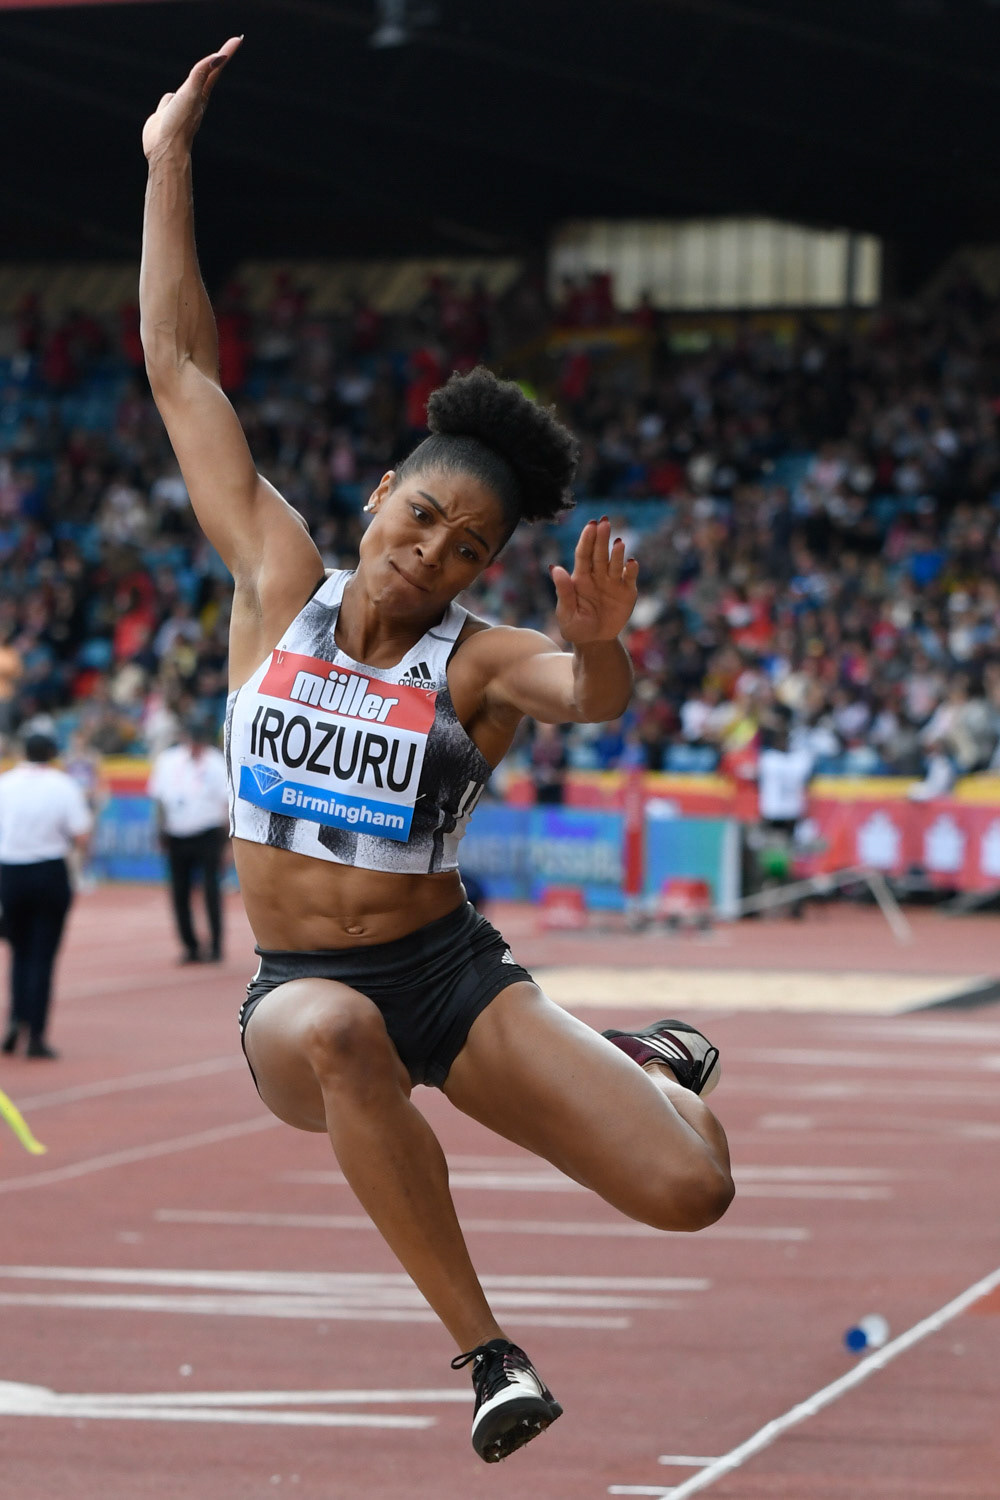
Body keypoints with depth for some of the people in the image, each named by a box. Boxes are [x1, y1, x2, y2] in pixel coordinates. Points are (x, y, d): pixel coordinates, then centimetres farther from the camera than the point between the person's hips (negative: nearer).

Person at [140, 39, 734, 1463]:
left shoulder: (476, 660, -4)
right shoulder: (278, 586, 0)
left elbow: (595, 698, -27)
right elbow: (180, 367, 2)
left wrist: (596, 648, -51)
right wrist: (169, 161, 1)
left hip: (449, 971, 0)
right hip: (298, 988, 0)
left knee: (690, 1188, -15)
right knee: (333, 1032, -41)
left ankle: (633, 1060, 25)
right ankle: (482, 1346, -27)